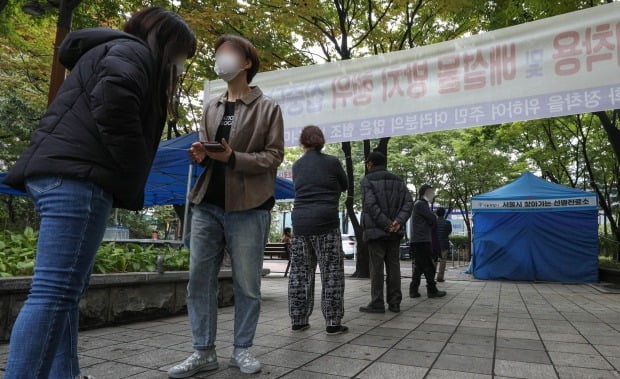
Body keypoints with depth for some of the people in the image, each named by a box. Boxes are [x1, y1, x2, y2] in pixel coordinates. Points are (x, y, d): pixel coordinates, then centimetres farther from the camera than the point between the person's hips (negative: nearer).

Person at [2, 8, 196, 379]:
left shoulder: (111, 51, 32)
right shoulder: (132, 52, 1)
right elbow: (113, 103, -20)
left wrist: (129, 178, 16)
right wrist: (133, 175, -11)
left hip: (63, 172, 11)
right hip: (77, 175, -10)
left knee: (65, 288, 12)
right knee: (56, 290, -14)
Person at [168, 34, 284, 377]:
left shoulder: (267, 108, 3)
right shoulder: (211, 108, 18)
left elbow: (274, 155, -3)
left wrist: (233, 158, -16)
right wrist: (201, 154, -2)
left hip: (247, 207, -5)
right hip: (207, 205, 5)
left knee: (247, 284, 3)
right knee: (199, 279, 4)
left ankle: (242, 349, 18)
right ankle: (203, 351, 15)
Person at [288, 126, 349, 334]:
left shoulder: (297, 166, 9)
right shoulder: (332, 162, -1)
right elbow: (344, 186, 13)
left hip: (300, 223, 4)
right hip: (325, 223, -4)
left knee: (300, 273, 10)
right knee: (332, 274, 3)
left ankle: (298, 320, 16)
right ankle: (333, 322, 5)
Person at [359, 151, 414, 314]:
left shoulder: (368, 180, -4)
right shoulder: (397, 180, 12)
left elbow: (371, 205, -18)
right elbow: (409, 203, 0)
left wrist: (386, 224, -17)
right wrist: (398, 221, -11)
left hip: (375, 230, -5)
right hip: (394, 232, 5)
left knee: (376, 266, -1)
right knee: (393, 265, 8)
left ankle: (377, 304, 2)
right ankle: (394, 303, 11)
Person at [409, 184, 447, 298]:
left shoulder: (418, 204, 24)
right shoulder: (421, 204, -9)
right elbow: (433, 220, -11)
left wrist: (431, 222, 5)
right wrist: (434, 217, 9)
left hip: (417, 241, 10)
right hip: (422, 240, -10)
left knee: (419, 266, 10)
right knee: (429, 266, -3)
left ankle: (413, 290, 9)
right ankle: (432, 290, 3)